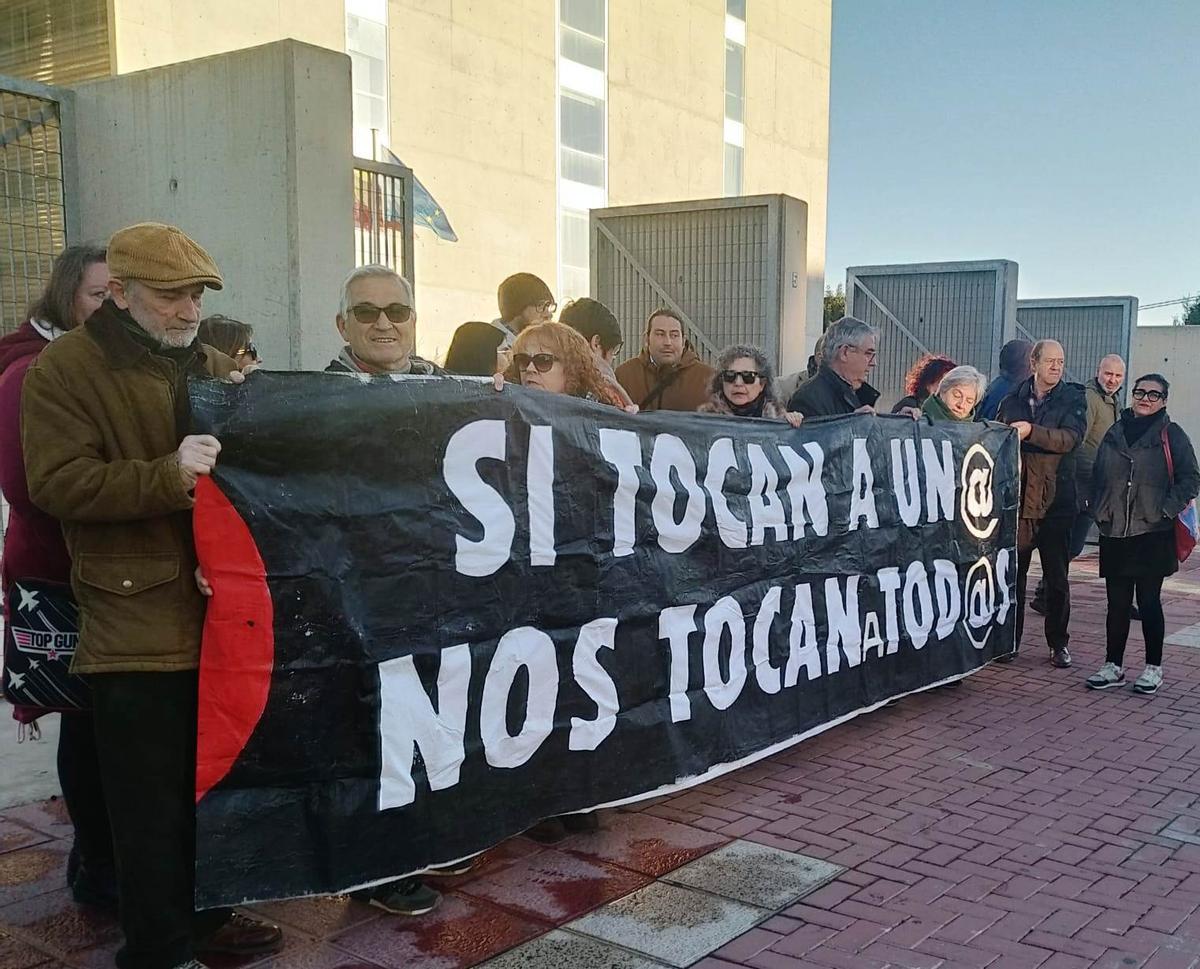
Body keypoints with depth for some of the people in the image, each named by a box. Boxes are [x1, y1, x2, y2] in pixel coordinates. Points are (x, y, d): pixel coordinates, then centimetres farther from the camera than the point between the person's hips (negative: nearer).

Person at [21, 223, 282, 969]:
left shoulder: (217, 368, 14)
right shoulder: (67, 367, -4)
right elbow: (58, 484, -14)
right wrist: (168, 476, -26)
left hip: (223, 615, 6)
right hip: (138, 623, -6)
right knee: (154, 799, 2)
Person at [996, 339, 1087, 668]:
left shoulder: (1073, 399, 0)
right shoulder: (1012, 400, 6)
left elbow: (1070, 438, -16)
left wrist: (1031, 431, -27)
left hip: (1056, 499, -1)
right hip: (1017, 497, 2)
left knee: (1057, 577, 7)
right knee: (1013, 572, 6)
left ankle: (1058, 643, 19)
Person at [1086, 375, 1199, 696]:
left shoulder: (1171, 435, 0)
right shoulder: (1115, 433, 11)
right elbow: (1097, 476, 16)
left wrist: (1166, 510, -11)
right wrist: (1099, 511, 5)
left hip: (1153, 534, -3)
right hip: (1114, 534, 4)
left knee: (1149, 601, 2)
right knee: (1117, 602, 8)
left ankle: (1154, 668, 14)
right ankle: (1113, 667, 16)